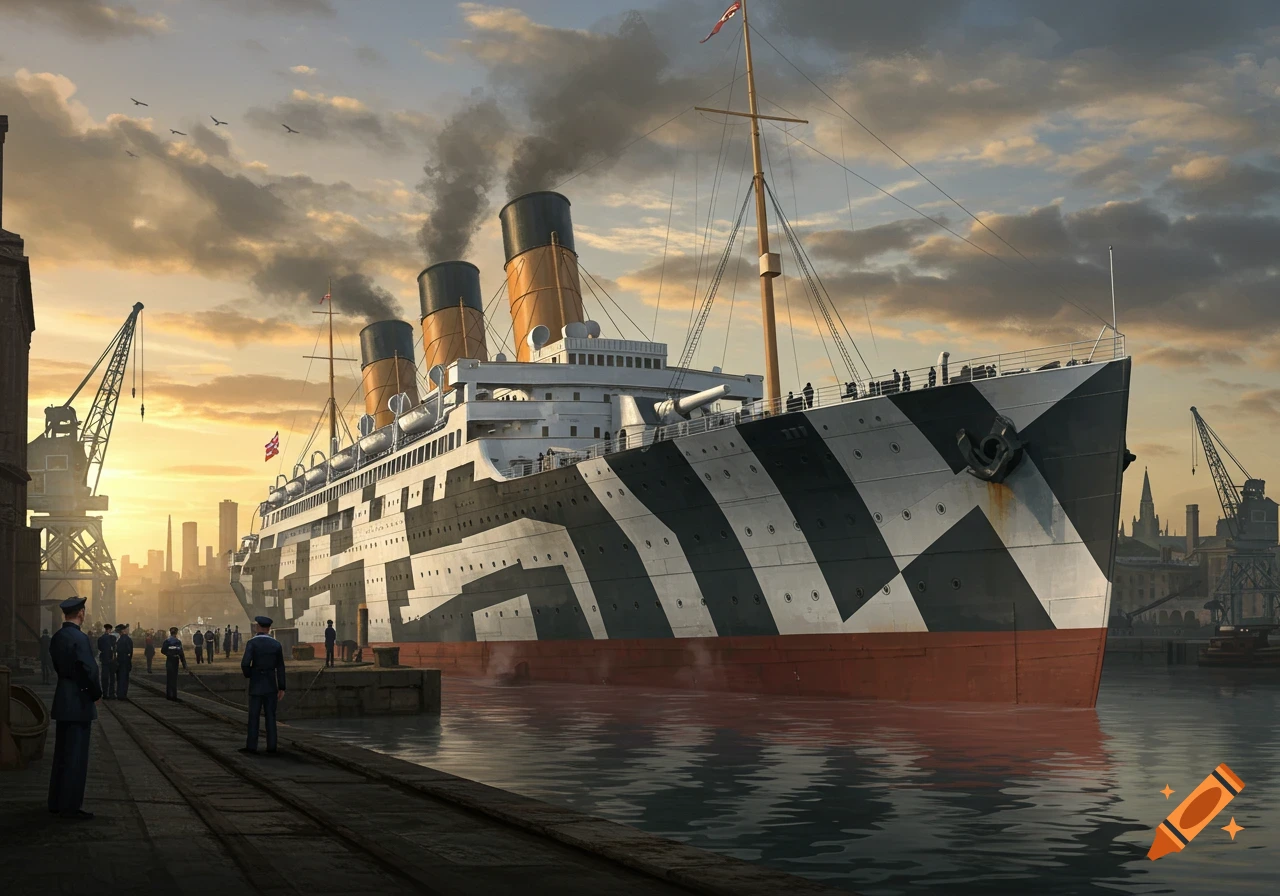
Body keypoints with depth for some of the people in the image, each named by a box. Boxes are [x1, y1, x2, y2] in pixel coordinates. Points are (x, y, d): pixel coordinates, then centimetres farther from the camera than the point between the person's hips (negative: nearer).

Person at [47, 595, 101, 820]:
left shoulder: (57, 637, 8)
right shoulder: (80, 638, -18)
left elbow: (58, 666, 12)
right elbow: (89, 670, -22)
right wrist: (97, 694, -5)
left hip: (62, 700, 9)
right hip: (78, 702, -9)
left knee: (61, 753, 16)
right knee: (76, 755, -3)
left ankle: (57, 802, 24)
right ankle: (70, 806, 0)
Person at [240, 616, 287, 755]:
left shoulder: (252, 643, -10)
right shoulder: (276, 644, 0)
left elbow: (245, 664, -21)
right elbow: (280, 668, 0)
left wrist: (248, 675, 2)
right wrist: (281, 688, 4)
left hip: (256, 685, -3)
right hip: (271, 685, 3)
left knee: (254, 716, 4)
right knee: (270, 716, 7)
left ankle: (251, 746, 5)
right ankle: (271, 745, 4)